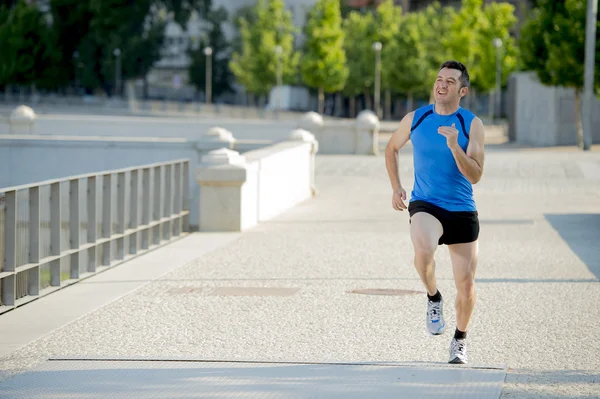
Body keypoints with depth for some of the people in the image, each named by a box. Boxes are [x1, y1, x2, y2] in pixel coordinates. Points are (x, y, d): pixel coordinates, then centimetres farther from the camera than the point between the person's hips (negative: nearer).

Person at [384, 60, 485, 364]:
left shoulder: (472, 125, -5)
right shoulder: (415, 119, 0)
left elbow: (475, 175, -14)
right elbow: (392, 148, 20)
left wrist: (454, 145, -27)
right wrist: (395, 187, 10)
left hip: (462, 211, 1)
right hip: (425, 205, 0)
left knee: (465, 284, 4)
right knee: (423, 249, -34)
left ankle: (460, 340, 30)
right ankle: (433, 298, -5)